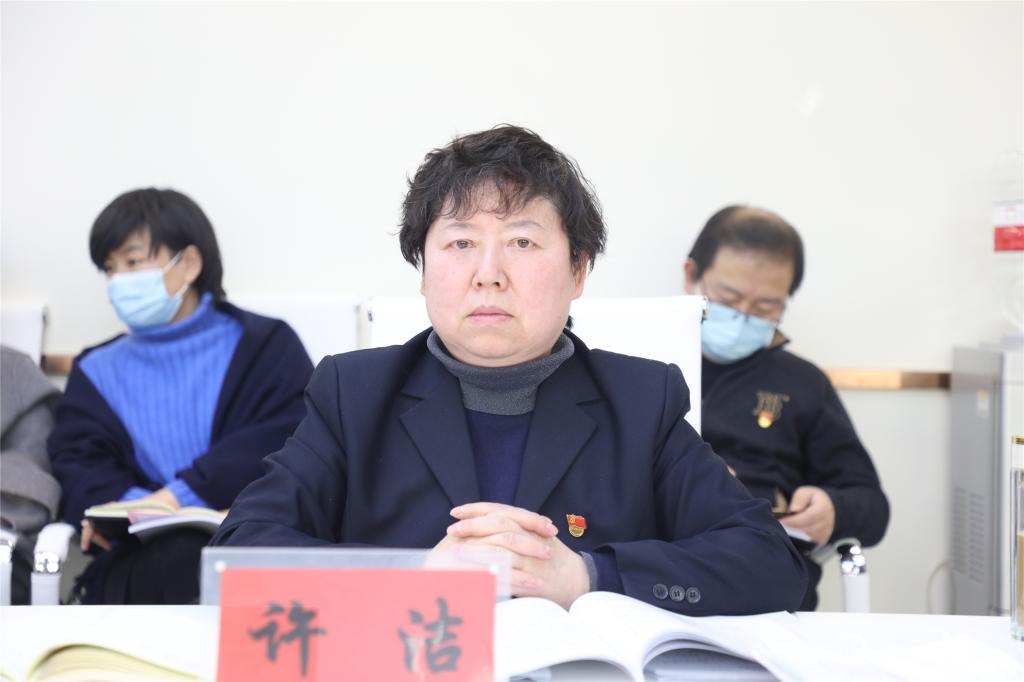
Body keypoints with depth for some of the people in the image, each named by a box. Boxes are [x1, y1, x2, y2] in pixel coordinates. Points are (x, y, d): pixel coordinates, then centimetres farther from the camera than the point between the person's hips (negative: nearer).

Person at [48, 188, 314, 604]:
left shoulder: (267, 346, 14)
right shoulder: (98, 371, 23)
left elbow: (292, 438, -4)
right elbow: (78, 468, 8)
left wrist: (181, 494, -15)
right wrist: (132, 507, -17)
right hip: (145, 563, 1)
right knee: (182, 556, -35)